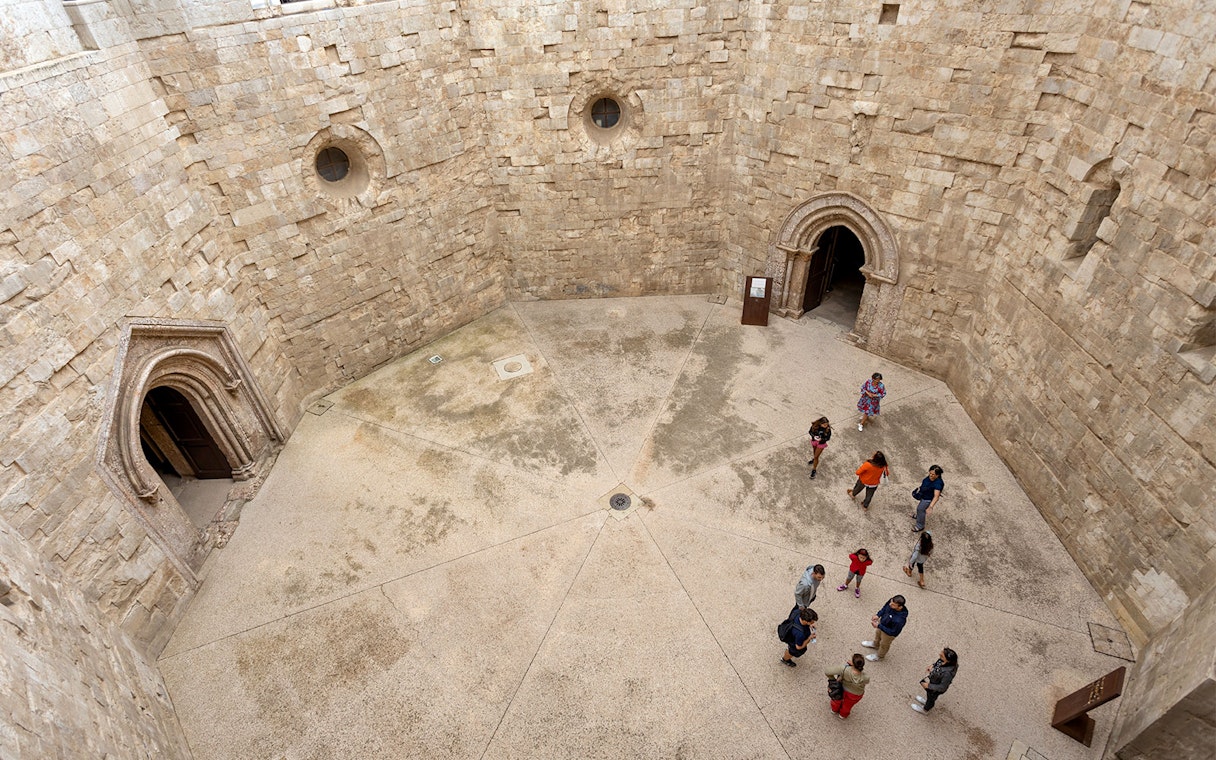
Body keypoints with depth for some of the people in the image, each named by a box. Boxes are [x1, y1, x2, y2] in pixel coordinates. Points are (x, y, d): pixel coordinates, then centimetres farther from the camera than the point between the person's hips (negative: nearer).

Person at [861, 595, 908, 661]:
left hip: (889, 633, -6)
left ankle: (879, 656, 58)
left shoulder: (899, 620, -46)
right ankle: (875, 644, 69)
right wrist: (878, 615, -19)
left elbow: (893, 632, -30)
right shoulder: (892, 601, -30)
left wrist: (878, 626, -30)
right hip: (882, 622, 6)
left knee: (884, 644, 26)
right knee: (877, 633, 36)